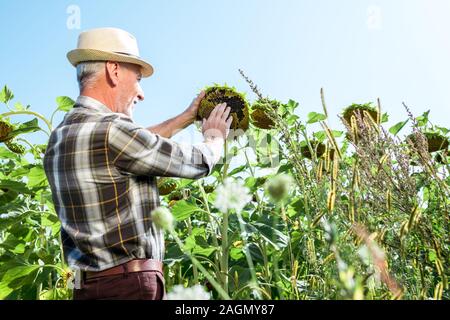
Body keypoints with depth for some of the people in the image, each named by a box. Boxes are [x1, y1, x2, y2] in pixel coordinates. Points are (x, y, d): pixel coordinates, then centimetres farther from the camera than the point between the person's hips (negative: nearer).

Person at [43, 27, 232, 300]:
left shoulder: (61, 136, 8)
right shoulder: (111, 129, -19)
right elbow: (198, 162, -8)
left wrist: (186, 118, 29)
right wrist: (215, 136, 13)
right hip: (132, 286, -9)